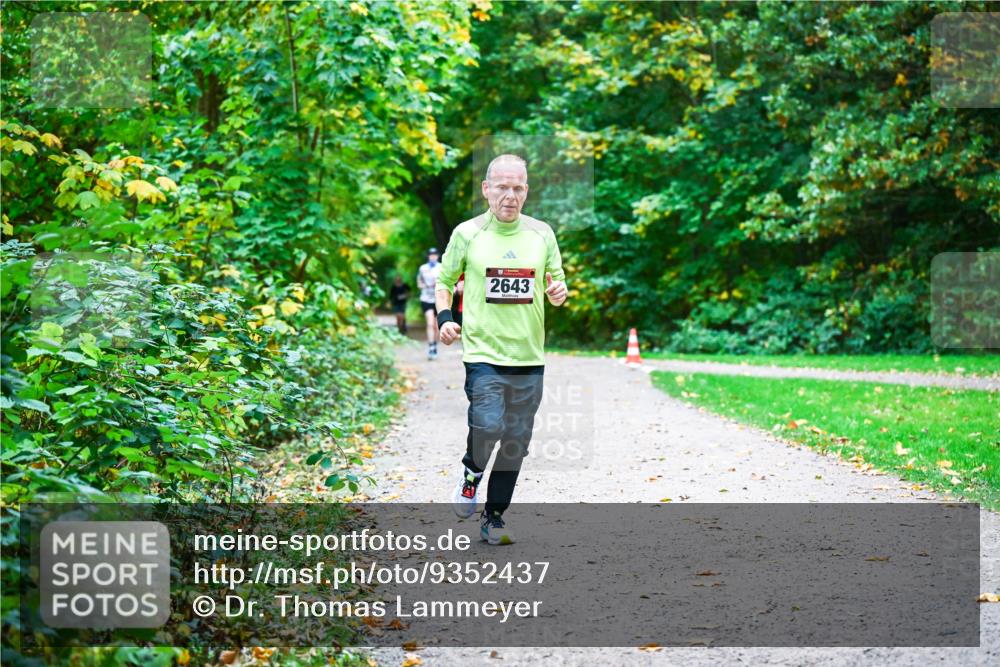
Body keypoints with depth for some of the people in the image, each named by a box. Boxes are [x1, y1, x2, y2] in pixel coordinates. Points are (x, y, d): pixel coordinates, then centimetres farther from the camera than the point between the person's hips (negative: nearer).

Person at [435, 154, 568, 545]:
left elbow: (556, 280, 17)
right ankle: (471, 473, 14)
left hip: (529, 356, 3)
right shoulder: (467, 233, 0)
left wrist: (558, 293, -6)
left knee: (515, 443, 7)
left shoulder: (542, 233, 7)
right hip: (483, 352, -3)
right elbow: (444, 280, 10)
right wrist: (444, 317, -7)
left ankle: (494, 518, 22)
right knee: (488, 427, -20)